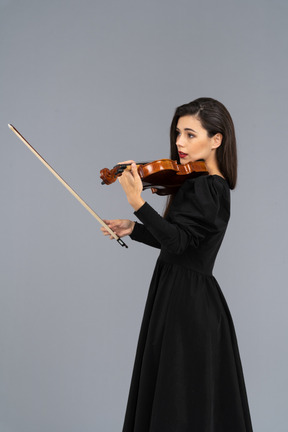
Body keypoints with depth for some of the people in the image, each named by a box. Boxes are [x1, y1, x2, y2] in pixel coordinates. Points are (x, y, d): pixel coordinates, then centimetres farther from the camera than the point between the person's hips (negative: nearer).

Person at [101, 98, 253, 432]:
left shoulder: (203, 188, -18)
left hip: (186, 302, -10)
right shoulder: (213, 184, 12)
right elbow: (179, 240, 16)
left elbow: (177, 240, -30)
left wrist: (137, 203, -40)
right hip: (192, 295, 10)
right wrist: (133, 230, 7)